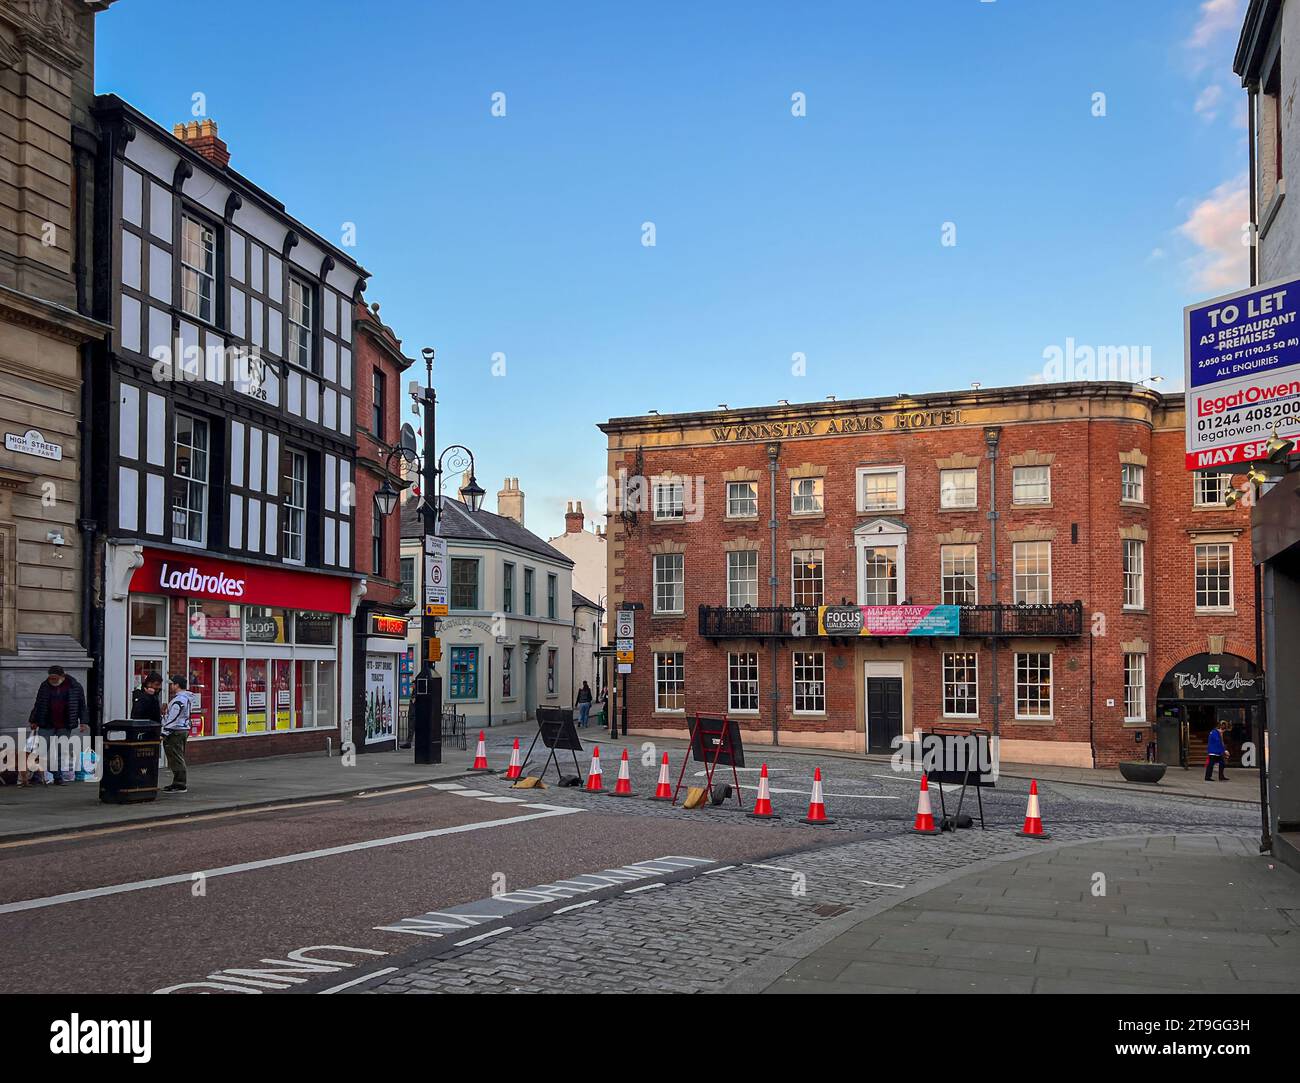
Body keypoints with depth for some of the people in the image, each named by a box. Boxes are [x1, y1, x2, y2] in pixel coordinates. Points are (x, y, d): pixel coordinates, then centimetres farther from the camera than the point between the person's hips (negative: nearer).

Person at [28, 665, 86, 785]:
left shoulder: (74, 687, -1)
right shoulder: (45, 686, 4)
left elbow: (82, 705, 3)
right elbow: (38, 704, 12)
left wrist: (83, 722, -1)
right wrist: (33, 721, 10)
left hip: (65, 726, -1)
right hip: (46, 725, 1)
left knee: (63, 751, 1)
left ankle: (58, 777, 7)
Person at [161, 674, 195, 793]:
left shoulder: (179, 699, -18)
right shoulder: (187, 698, 16)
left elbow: (173, 719, -20)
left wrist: (164, 733, -18)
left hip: (175, 732, -11)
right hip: (184, 730, 11)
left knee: (176, 759, -7)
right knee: (179, 759, 15)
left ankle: (179, 785, -6)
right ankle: (180, 783, 20)